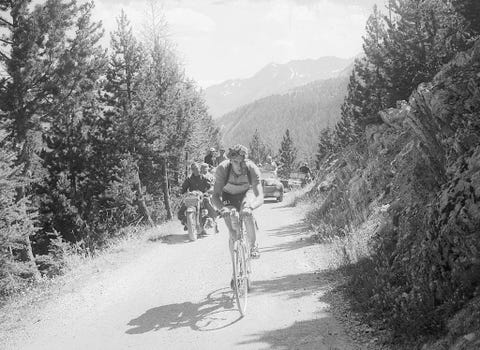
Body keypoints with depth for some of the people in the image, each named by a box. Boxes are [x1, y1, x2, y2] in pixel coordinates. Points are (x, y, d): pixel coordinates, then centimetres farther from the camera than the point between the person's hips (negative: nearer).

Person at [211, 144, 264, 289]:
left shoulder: (252, 169, -34)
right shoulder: (222, 169, -35)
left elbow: (260, 197, -40)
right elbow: (215, 196, -37)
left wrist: (250, 207, -60)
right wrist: (221, 208, -58)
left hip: (246, 193, 0)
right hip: (228, 196, 0)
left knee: (247, 212, -34)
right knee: (232, 234, -7)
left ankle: (254, 246, -11)